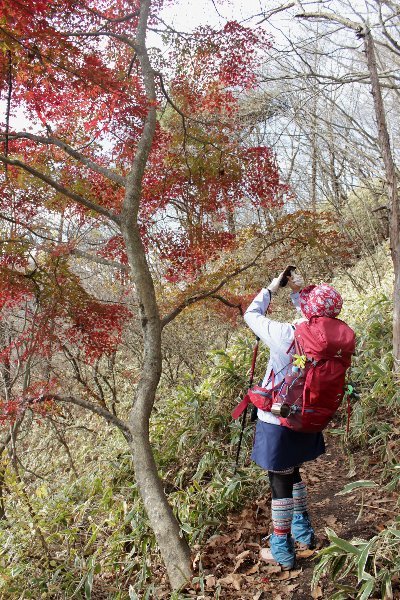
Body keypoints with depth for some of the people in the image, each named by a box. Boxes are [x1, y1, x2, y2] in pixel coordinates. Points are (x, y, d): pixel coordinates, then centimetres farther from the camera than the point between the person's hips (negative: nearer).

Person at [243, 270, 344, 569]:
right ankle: (304, 533, 41)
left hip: (277, 421, -6)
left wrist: (271, 289, 3)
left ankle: (282, 551, 21)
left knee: (280, 482, 7)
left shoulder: (285, 335, -25)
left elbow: (252, 314, -8)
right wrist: (298, 291, 3)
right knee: (293, 474, 26)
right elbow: (311, 321, 13)